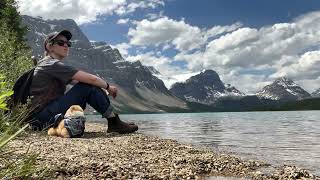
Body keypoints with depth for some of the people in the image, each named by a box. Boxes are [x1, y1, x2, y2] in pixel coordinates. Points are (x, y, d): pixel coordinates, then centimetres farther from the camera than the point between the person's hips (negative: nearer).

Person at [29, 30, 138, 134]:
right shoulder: (52, 64, -13)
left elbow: (79, 82, 12)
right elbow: (90, 79, -19)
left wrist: (104, 89, -1)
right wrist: (108, 86, -3)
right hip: (42, 116, -9)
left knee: (91, 87, 3)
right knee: (88, 87, -18)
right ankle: (114, 123, -11)